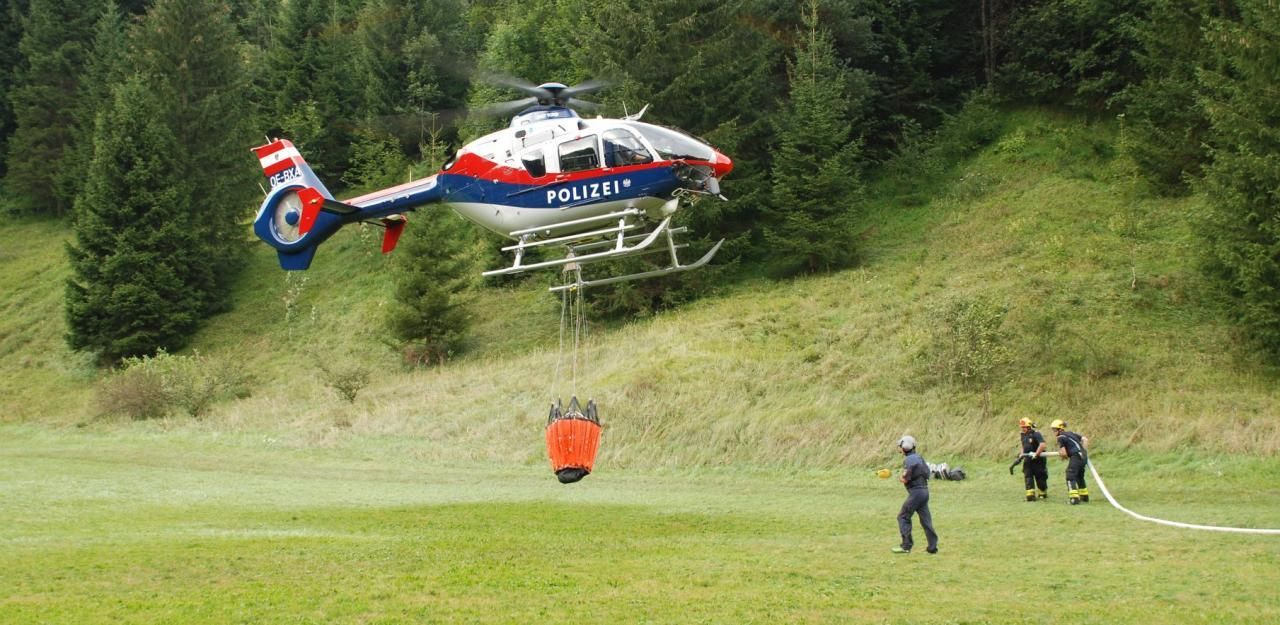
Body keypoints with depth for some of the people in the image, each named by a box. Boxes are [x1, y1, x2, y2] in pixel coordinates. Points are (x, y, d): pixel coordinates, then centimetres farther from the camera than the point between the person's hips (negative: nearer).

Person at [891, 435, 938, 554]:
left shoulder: (908, 460, -13)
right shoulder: (919, 458, 15)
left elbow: (905, 479, -18)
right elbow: (927, 472, 18)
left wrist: (900, 477, 5)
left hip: (916, 492, -9)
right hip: (924, 490, 9)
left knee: (903, 517, -1)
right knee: (925, 519, 10)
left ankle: (906, 545, -4)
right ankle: (932, 546, 9)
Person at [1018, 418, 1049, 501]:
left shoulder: (1036, 434, -16)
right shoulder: (1023, 435, 10)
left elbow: (1042, 444, -29)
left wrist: (1036, 454, -27)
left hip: (1038, 460, -7)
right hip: (1028, 460, 7)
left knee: (1040, 477, 4)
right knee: (1028, 477, -5)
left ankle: (1043, 493, 22)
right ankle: (1030, 494, -7)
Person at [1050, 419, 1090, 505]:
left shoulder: (1061, 437, -4)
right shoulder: (1071, 433, 20)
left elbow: (1063, 453, -8)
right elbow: (1085, 440, 19)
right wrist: (1084, 451, 21)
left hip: (1076, 457, -8)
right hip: (1084, 457, 8)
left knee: (1070, 477, -6)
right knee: (1080, 476, 23)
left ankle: (1074, 498, -16)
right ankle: (1084, 496, 31)